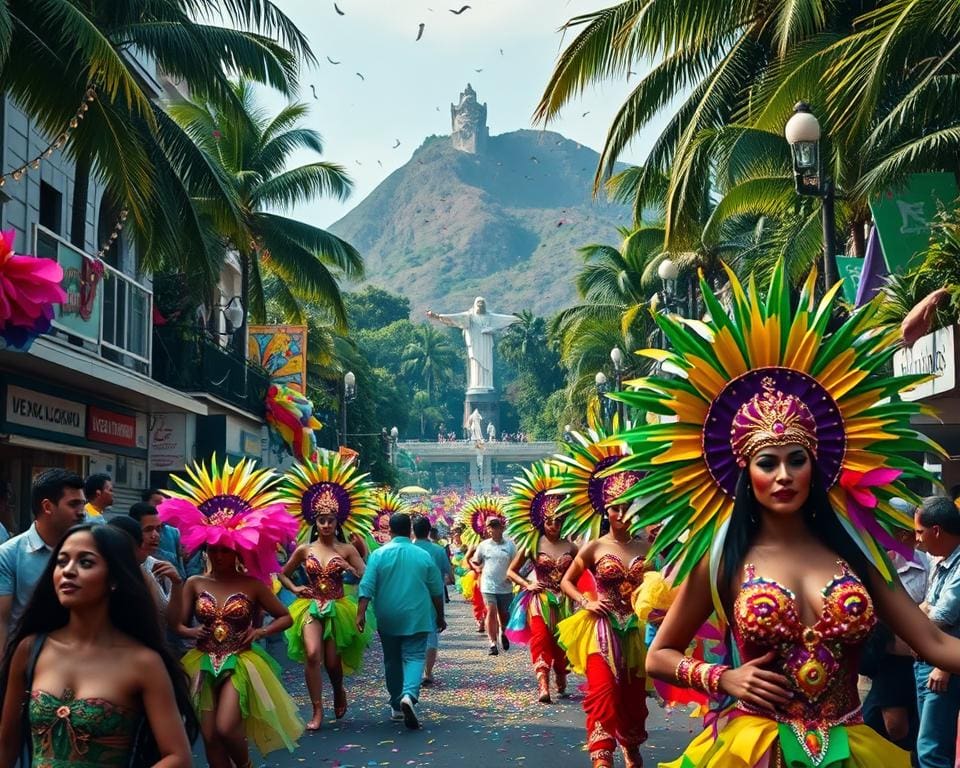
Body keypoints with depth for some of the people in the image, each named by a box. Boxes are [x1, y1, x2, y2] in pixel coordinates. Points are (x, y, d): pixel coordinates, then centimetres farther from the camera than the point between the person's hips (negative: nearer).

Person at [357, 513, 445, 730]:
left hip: (388, 618, 1)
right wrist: (440, 617, 16)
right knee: (414, 656, -2)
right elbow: (437, 591, 5)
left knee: (392, 661, 14)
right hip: (416, 618, -1)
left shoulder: (378, 554, -3)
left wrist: (361, 614, -8)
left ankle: (396, 706, 23)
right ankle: (409, 695, -28)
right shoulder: (423, 556, -1)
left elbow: (367, 587, -10)